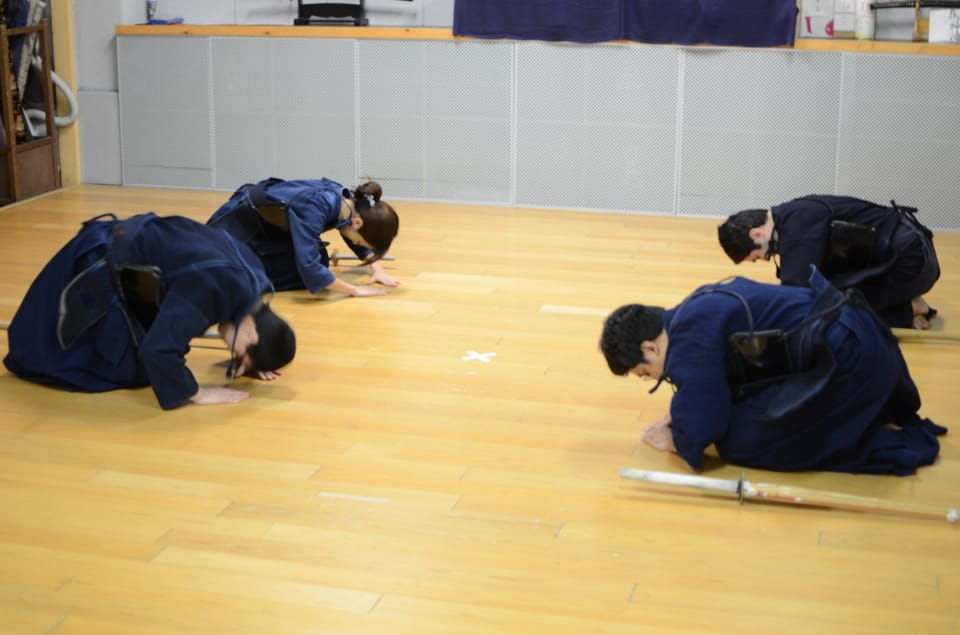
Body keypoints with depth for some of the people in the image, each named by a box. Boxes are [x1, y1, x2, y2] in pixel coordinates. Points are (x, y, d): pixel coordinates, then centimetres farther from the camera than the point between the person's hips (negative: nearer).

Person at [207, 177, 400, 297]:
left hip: (273, 224, 7)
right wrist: (355, 290, -41)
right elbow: (309, 266, -47)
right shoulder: (314, 208, -42)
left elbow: (362, 239, 5)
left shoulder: (351, 203, -18)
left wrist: (378, 270, -8)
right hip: (242, 218, -7)